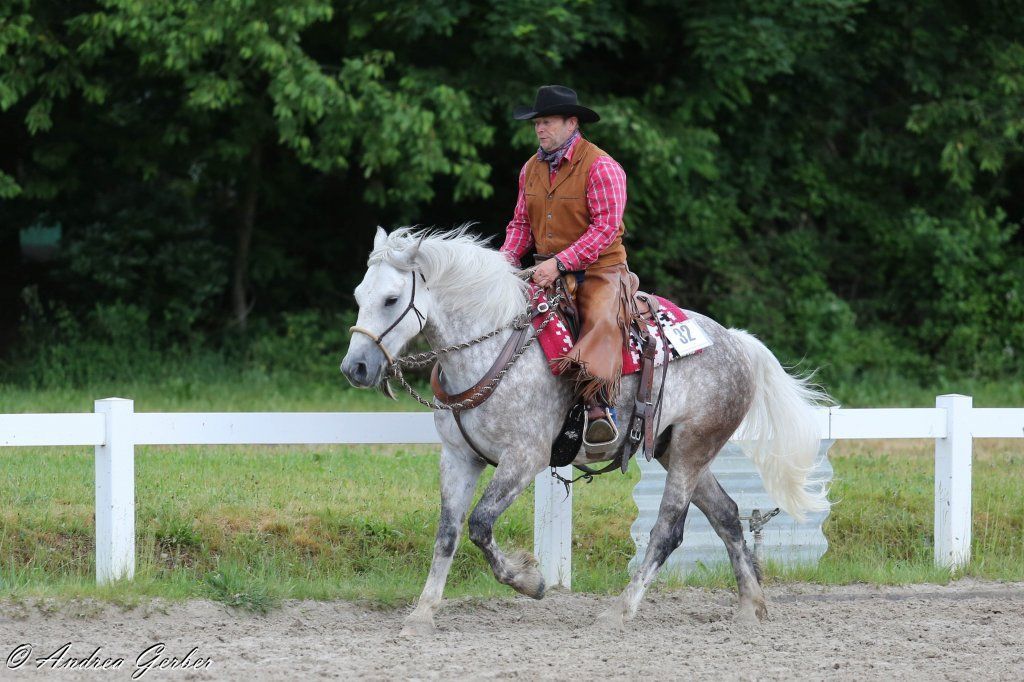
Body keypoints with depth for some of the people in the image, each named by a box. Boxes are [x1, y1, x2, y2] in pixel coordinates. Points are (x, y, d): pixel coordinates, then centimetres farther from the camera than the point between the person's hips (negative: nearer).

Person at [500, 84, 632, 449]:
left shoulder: (600, 167, -10)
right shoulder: (531, 169, 12)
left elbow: (606, 228, -17)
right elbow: (521, 223, 18)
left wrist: (560, 262, -25)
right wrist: (507, 259, -3)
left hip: (599, 271, -7)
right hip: (549, 272, 7)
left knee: (602, 322, -33)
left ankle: (599, 405, -47)